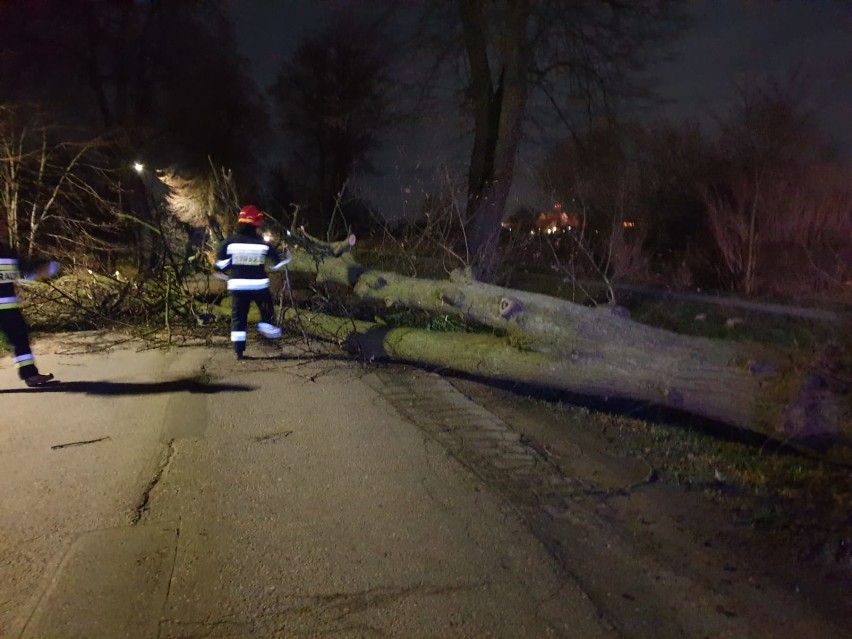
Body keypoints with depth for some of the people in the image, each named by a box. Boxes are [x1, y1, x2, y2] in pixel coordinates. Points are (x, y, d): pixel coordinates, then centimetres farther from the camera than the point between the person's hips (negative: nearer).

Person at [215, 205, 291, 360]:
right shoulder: (263, 243, -4)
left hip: (237, 285, 1)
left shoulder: (231, 241, -4)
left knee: (238, 316, 6)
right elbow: (277, 263, 3)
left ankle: (239, 351, 4)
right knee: (267, 307, 27)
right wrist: (286, 256, 23)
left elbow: (220, 261, -2)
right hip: (259, 284, -1)